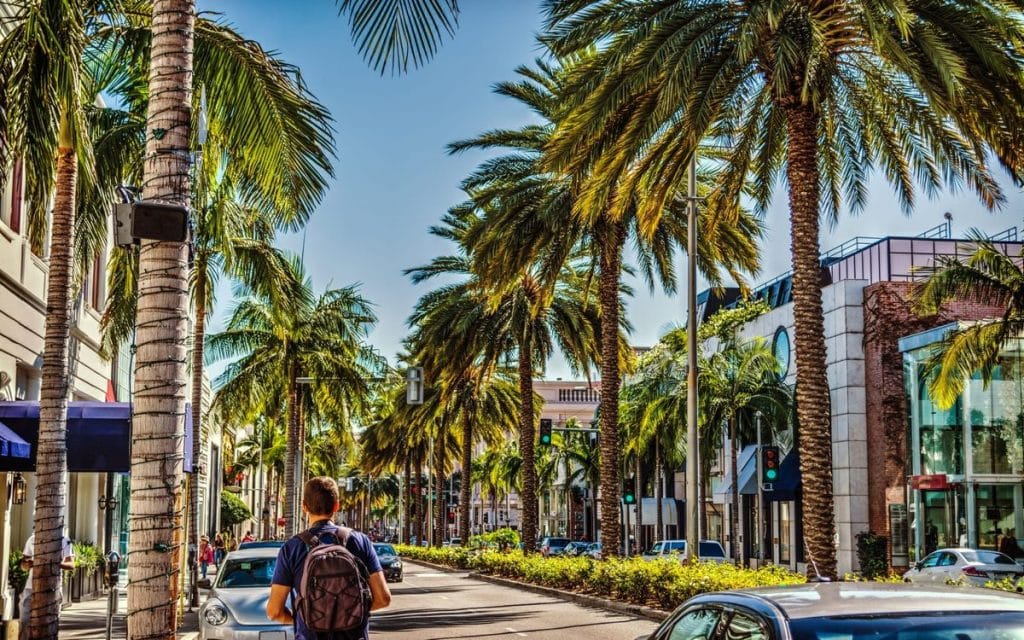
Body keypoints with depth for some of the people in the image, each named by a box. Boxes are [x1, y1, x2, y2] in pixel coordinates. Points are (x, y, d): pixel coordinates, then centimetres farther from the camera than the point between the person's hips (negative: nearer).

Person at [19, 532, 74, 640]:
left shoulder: (64, 540, 0)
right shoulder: (32, 539, 9)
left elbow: (71, 565, -7)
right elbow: (23, 564, 10)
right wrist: (27, 565, -15)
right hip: (31, 587, 2)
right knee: (24, 624, -4)